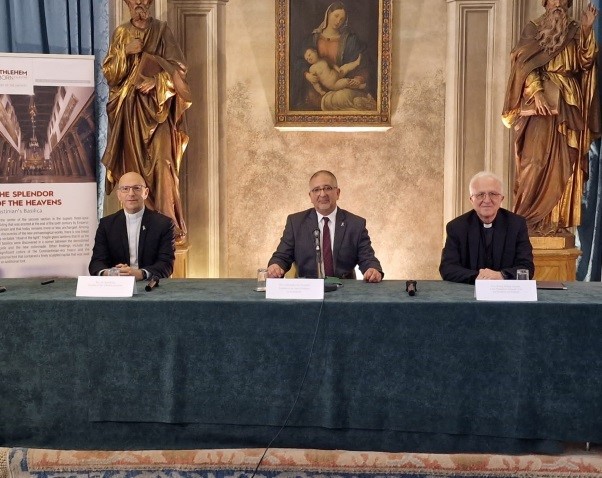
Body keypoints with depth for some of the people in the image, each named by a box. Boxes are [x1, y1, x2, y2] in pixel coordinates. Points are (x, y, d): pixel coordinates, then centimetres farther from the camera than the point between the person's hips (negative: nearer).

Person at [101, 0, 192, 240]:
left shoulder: (162, 30, 5)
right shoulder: (120, 33, 13)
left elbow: (178, 68, -1)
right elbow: (109, 72, 6)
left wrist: (156, 81, -16)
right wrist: (124, 52, -9)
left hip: (157, 107, -3)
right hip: (131, 110, 3)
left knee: (161, 163, -12)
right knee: (134, 163, 1)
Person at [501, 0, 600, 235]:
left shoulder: (575, 31, 15)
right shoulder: (532, 29, 7)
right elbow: (525, 64, -5)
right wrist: (537, 92, -19)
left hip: (568, 103, 3)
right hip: (540, 100, -3)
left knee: (563, 161, 0)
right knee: (537, 158, -9)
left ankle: (556, 218, 4)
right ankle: (530, 216, -3)